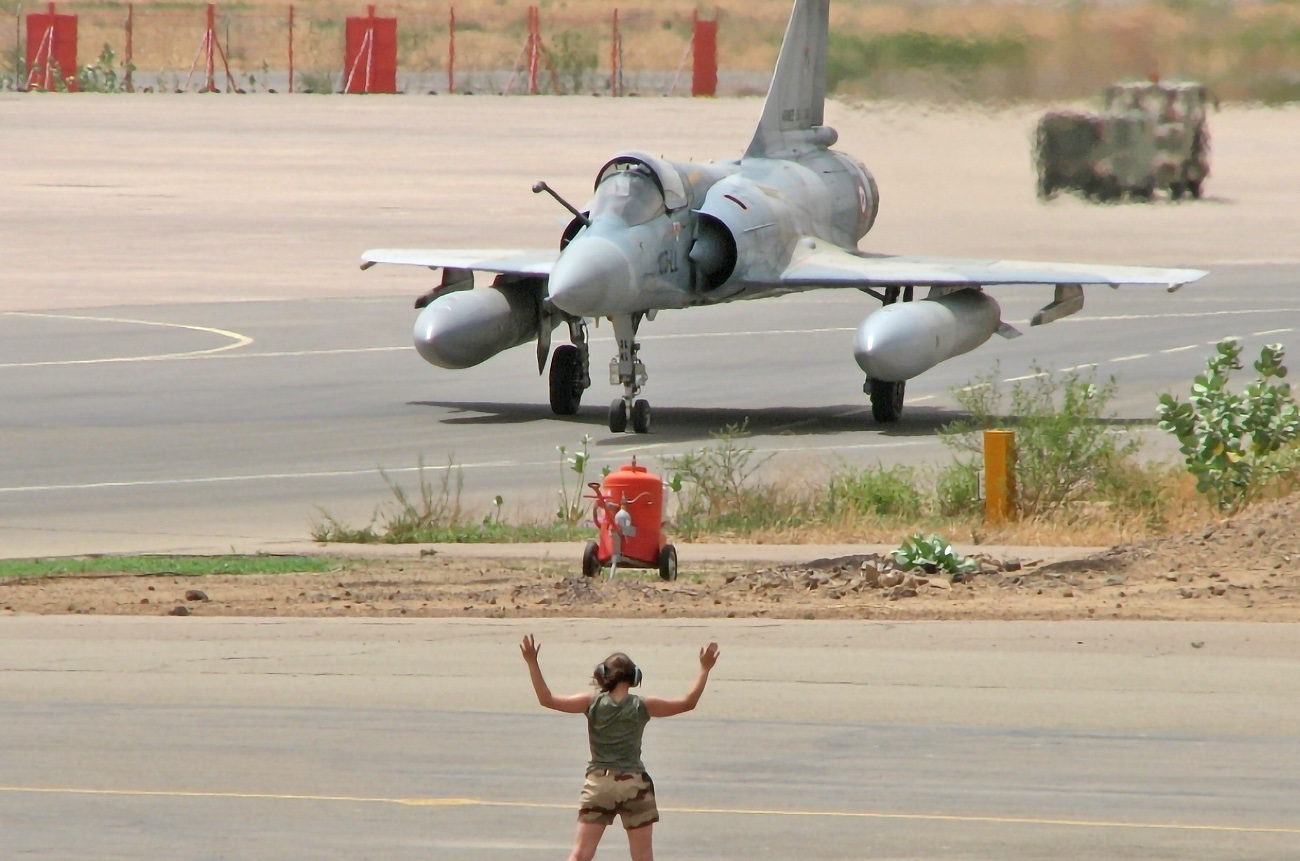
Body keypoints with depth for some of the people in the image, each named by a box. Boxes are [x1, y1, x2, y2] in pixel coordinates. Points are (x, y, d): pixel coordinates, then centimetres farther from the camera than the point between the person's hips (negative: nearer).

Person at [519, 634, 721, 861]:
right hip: (634, 783, 0)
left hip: (598, 782, 0)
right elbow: (688, 703, 4)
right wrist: (704, 669, 11)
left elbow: (547, 699, -5)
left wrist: (532, 663, -3)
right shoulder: (642, 706, -3)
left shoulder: (593, 703, -3)